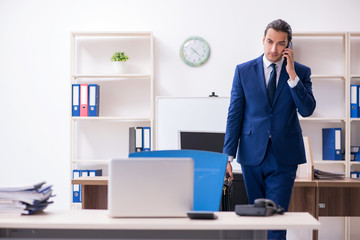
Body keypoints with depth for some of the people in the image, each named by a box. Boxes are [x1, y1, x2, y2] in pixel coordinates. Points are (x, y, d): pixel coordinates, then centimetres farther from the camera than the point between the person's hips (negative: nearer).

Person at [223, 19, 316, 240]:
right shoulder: (244, 71, 4)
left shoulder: (301, 72, 4)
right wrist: (229, 155, -3)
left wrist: (292, 74, -14)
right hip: (252, 155, 1)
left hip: (284, 157, -1)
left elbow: (307, 110, -8)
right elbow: (234, 115, 3)